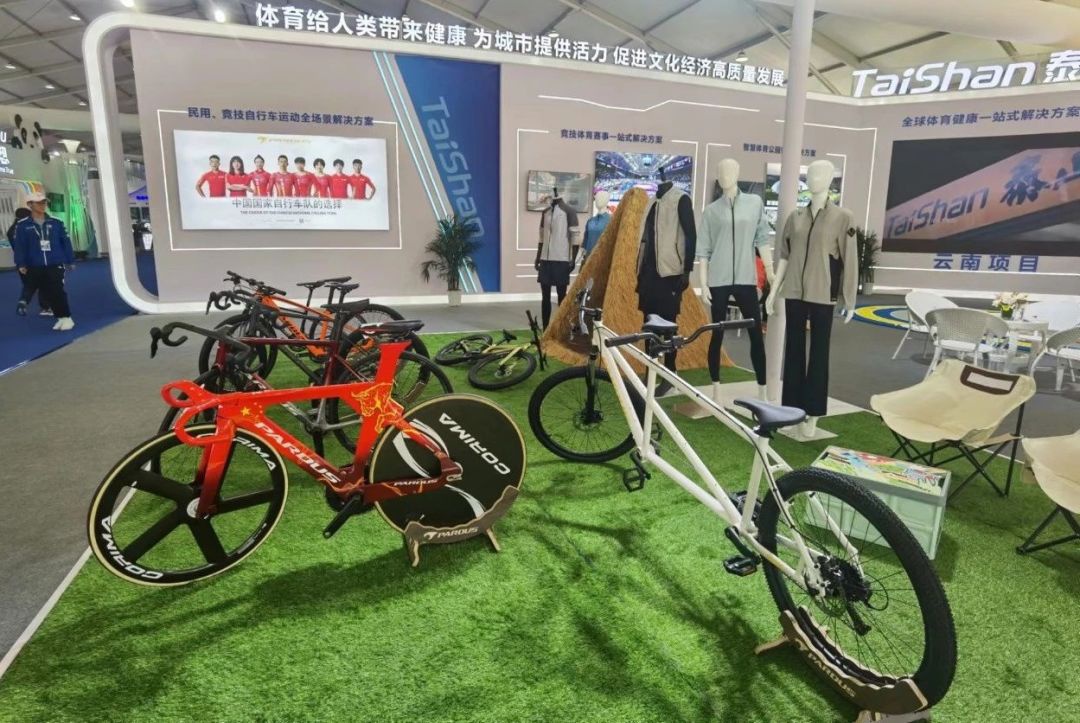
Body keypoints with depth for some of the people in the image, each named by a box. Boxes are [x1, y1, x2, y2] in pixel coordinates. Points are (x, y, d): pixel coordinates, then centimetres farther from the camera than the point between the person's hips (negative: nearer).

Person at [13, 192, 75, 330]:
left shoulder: (56, 222, 3)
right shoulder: (22, 225, -1)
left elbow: (65, 242, 6)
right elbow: (18, 245, -3)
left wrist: (70, 260, 6)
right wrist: (21, 264, -9)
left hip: (55, 265, -1)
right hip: (34, 267, 1)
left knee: (58, 292, -5)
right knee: (49, 294, 6)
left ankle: (66, 318, 2)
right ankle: (61, 318, 13)